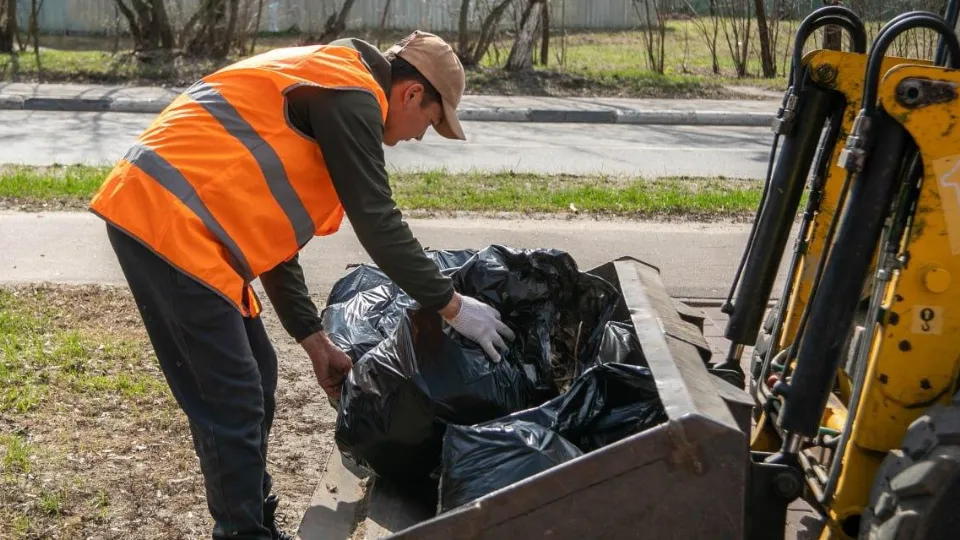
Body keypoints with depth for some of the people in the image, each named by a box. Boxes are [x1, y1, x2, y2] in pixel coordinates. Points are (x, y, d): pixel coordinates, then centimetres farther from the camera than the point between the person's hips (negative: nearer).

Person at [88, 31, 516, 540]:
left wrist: (315, 341, 23)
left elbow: (269, 229, 24)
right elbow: (377, 224, -10)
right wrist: (452, 306, 1)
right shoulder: (351, 93, -6)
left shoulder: (318, 91, 24)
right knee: (235, 402, -3)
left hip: (152, 212, 10)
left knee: (254, 381, 16)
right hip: (166, 221, -10)